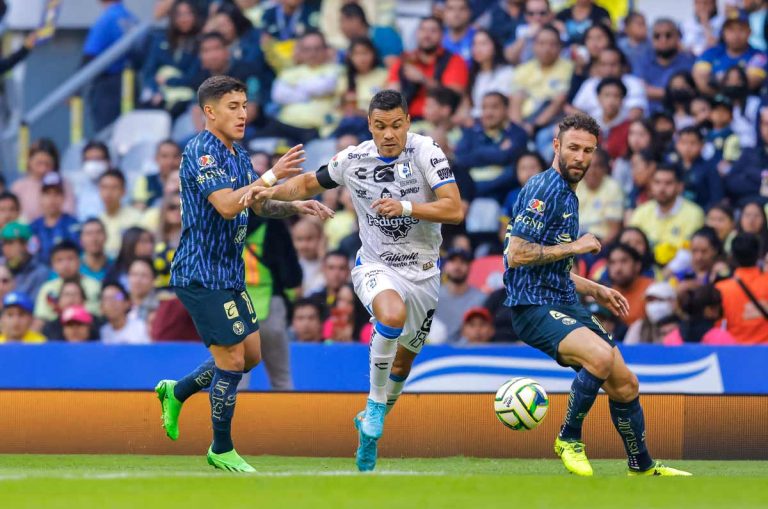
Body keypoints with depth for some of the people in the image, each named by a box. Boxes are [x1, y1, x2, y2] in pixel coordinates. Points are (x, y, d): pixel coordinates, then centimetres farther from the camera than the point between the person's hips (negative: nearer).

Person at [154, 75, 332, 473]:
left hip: (229, 273, 10)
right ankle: (222, 450, 8)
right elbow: (227, 205, -28)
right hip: (202, 273, -10)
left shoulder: (239, 156, 13)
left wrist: (296, 206, 6)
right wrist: (272, 176, -26)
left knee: (251, 354, 13)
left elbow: (259, 206, 24)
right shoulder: (201, 152, -17)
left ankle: (177, 392, 30)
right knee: (232, 359, -6)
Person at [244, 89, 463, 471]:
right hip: (376, 266, -1)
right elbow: (309, 183, 12)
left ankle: (370, 428, 39)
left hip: (423, 273, 2)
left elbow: (455, 210, -20)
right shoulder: (353, 160, -6)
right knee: (393, 314, -35)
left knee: (403, 361, 14)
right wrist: (271, 192, -5)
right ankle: (375, 405, -18)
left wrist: (405, 207, -31)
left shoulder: (426, 152, -14)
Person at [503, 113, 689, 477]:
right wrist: (574, 247, -15)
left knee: (624, 385, 8)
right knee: (602, 356, -32)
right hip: (534, 307, -10)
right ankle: (569, 439, -13)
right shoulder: (544, 188, -13)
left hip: (566, 306, 10)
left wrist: (597, 292, 20)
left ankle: (642, 467, 26)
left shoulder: (568, 195, 18)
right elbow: (516, 255, -21)